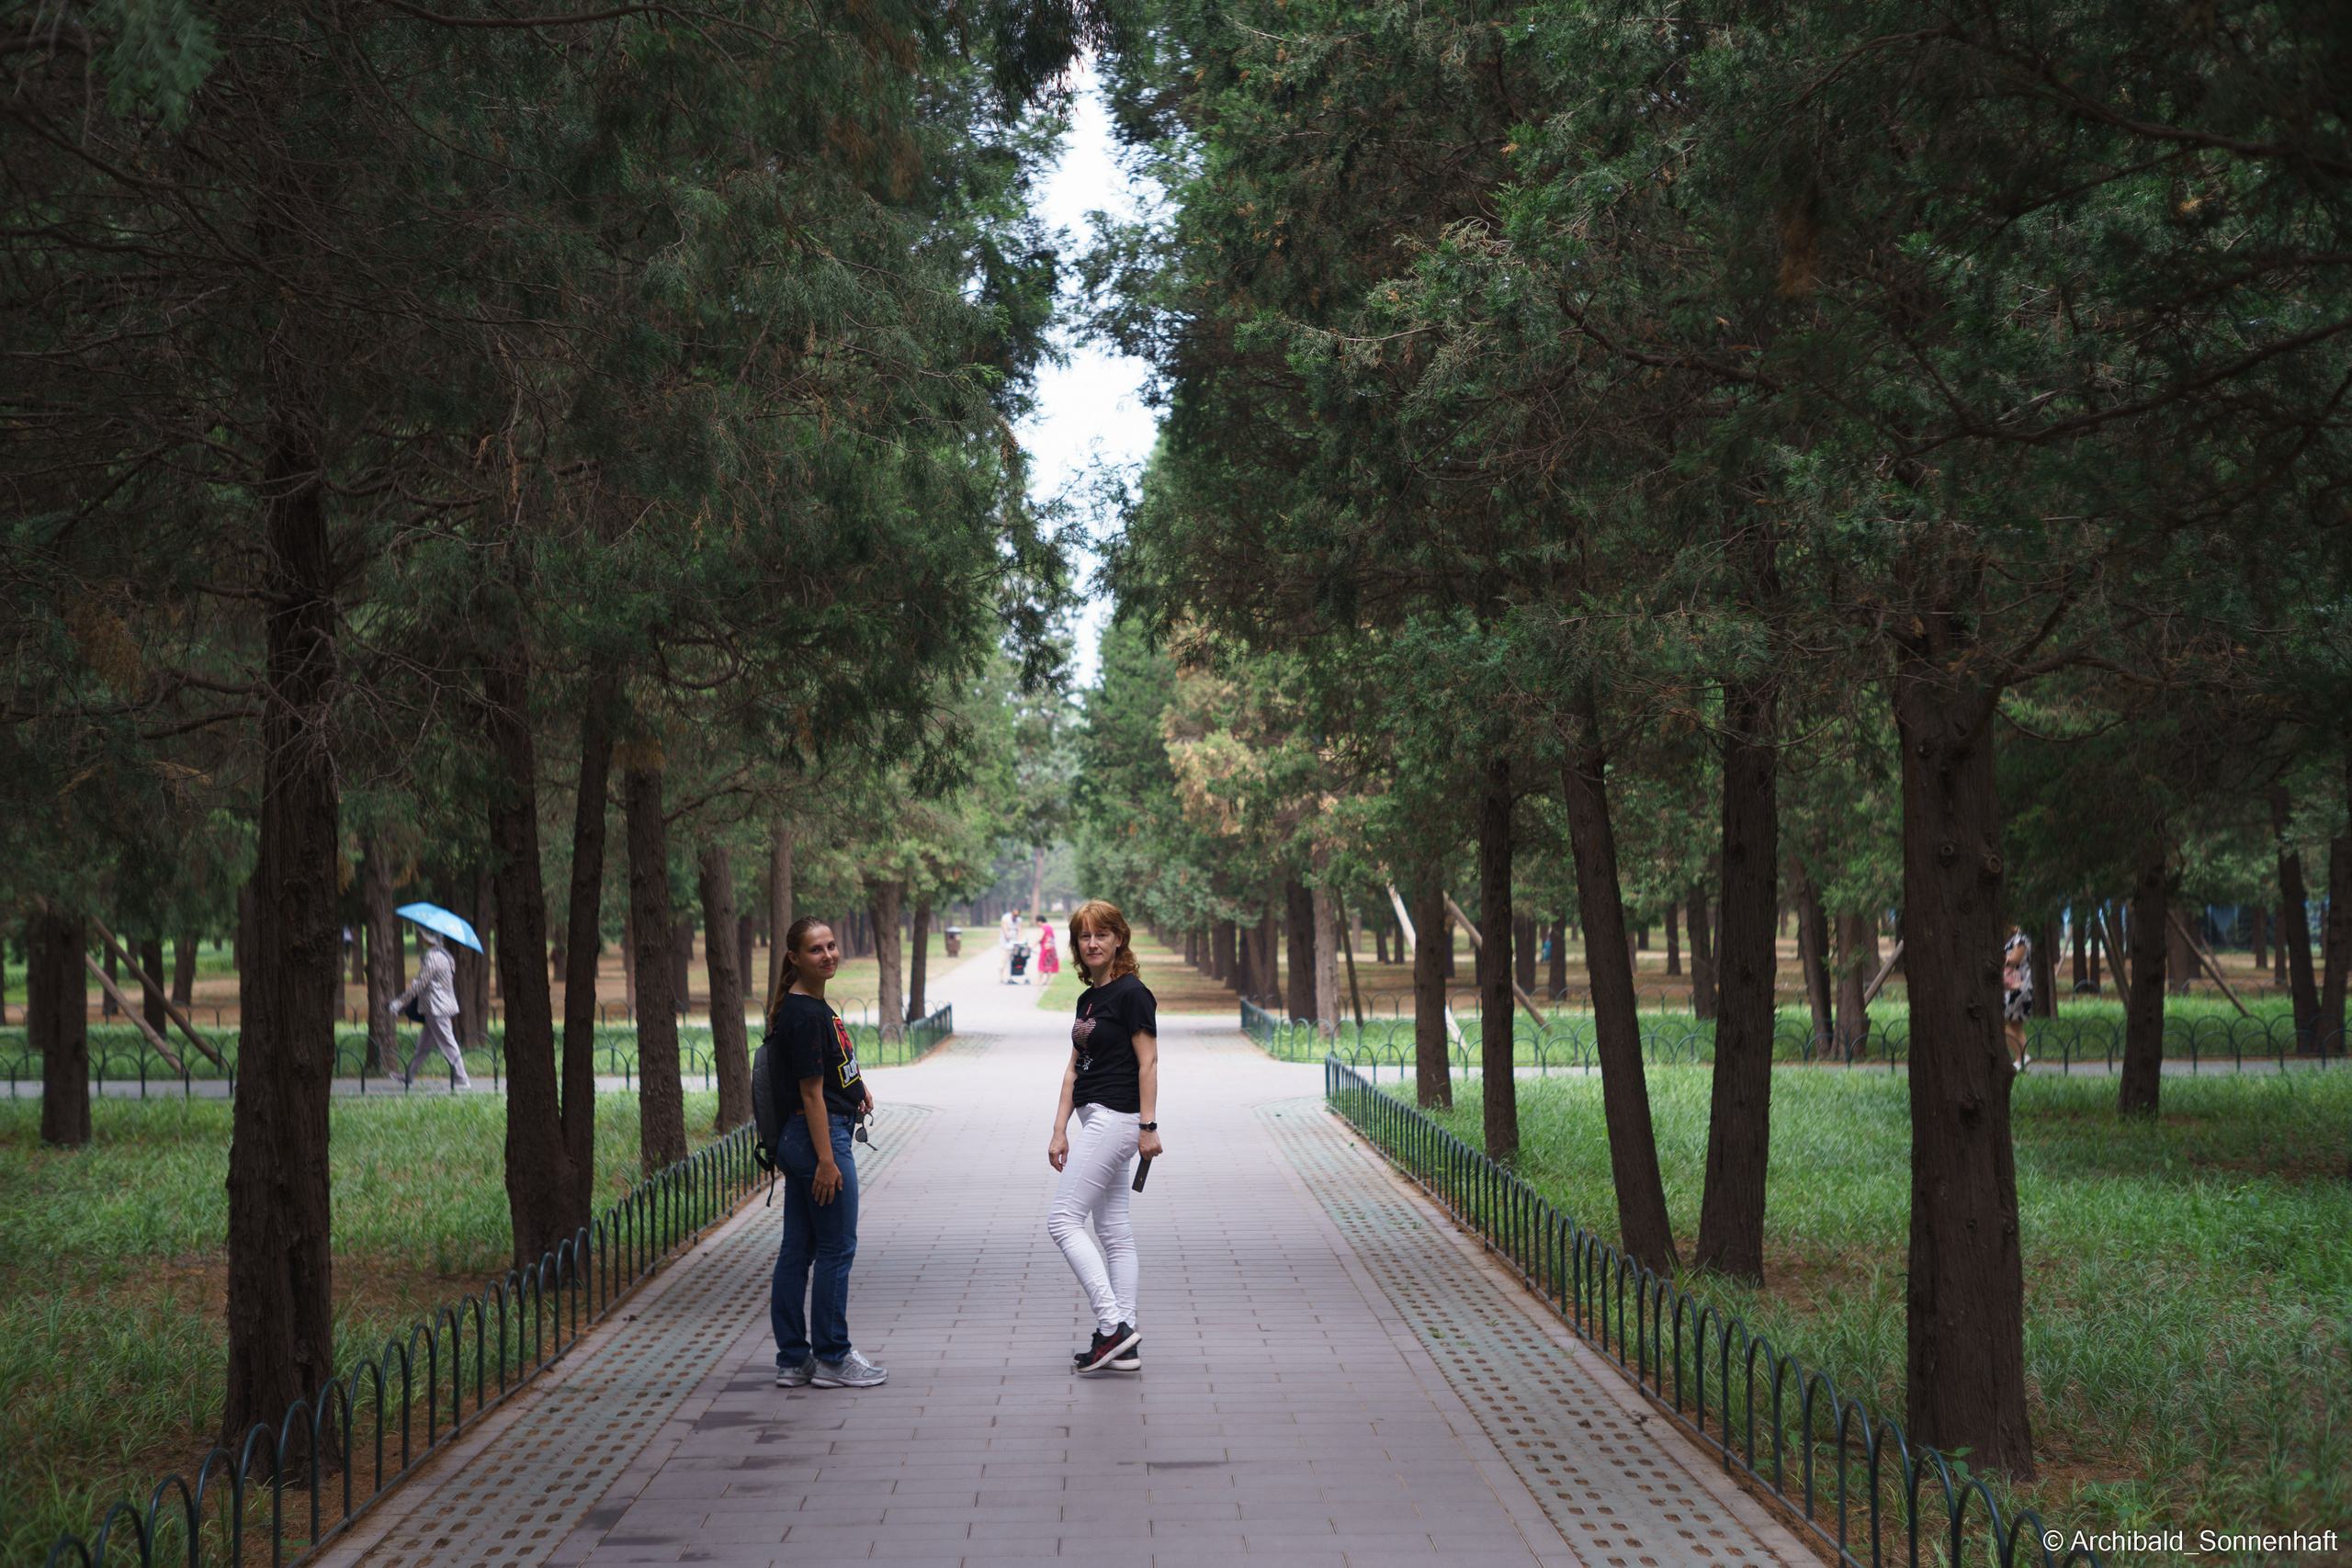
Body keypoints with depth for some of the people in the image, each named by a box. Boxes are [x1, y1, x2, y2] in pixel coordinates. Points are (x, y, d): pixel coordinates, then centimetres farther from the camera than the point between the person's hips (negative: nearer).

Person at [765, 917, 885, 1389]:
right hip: (820, 1135, -10)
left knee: (797, 1250, 11)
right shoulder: (805, 1015, -17)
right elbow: (812, 1092, -20)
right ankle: (832, 1358, 7)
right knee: (836, 1248, -1)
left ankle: (792, 1359, 16)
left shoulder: (814, 1005, 13)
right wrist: (826, 1160, -21)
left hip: (797, 1139, 10)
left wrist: (856, 1090, 13)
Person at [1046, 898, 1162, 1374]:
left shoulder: (1131, 993, -11)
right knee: (1113, 1231, 8)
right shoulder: (1087, 999, 15)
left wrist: (1148, 1126, -17)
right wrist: (1059, 1130, 11)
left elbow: (1148, 1062, -14)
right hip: (1098, 1121, 10)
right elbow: (1074, 1068, 16)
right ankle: (1123, 1344, 10)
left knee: (1063, 1219, -10)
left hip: (1115, 1119, -10)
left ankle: (1113, 1324, -12)